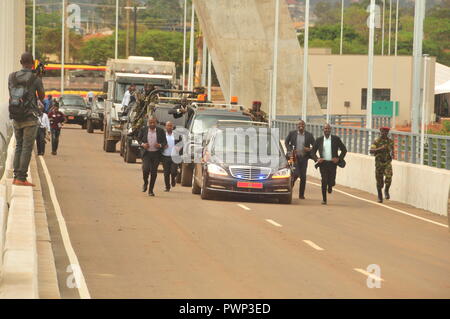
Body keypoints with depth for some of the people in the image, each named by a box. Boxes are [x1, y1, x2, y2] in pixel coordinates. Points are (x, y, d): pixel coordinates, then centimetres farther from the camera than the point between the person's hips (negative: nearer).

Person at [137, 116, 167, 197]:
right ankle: (145, 183, 14)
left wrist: (160, 145, -15)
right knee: (146, 169, -17)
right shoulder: (143, 130, 2)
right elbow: (138, 139, 10)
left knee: (154, 172, 1)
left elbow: (165, 142, 6)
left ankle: (151, 190, 12)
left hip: (156, 154, 1)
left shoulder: (160, 131, 1)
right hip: (146, 153, -1)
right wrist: (142, 144, -10)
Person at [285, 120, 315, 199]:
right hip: (295, 157, -2)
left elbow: (315, 145, 9)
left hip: (304, 157, 2)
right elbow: (286, 142, 11)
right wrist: (290, 150, -4)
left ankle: (301, 195, 11)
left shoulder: (309, 135, 4)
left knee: (303, 176, 2)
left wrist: (310, 149, -12)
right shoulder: (292, 133, 3)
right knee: (296, 174, -14)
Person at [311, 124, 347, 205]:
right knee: (324, 181, -6)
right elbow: (312, 152, 11)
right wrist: (316, 159, -7)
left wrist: (339, 158, -5)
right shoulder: (319, 140, 6)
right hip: (323, 164, 0)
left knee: (331, 182, -4)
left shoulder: (336, 139, 4)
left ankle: (330, 186, 34)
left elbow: (344, 150, 8)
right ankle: (324, 199, 7)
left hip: (332, 164, 0)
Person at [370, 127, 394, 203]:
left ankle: (386, 191, -1)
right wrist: (380, 149, -27)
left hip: (387, 163, 1)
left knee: (388, 177, -25)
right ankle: (380, 197, 23)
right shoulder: (376, 141, -3)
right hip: (379, 163, -1)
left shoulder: (390, 141, 6)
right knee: (379, 181, 5)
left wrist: (392, 155, 4)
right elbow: (371, 151, -14)